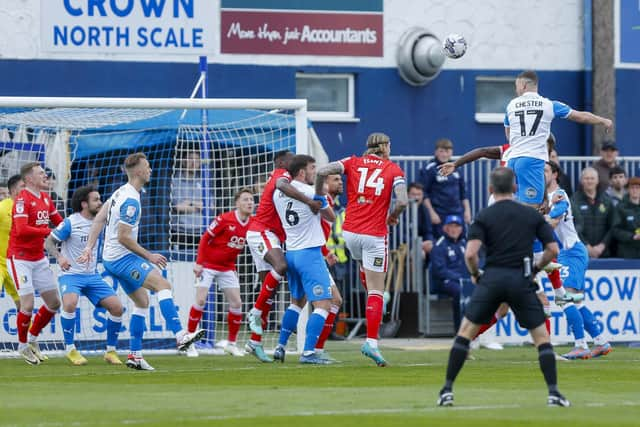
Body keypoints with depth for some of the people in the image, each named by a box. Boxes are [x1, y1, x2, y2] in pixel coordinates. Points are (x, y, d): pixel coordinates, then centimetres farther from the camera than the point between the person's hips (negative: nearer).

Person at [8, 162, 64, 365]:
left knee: (54, 302, 7)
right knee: (28, 304, -11)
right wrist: (49, 231, -24)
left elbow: (59, 222, 20)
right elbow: (22, 230, -26)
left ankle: (33, 339, 26)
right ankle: (23, 345, 10)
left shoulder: (45, 198, 9)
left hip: (39, 258, 8)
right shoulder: (22, 199, -15)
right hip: (20, 258, -8)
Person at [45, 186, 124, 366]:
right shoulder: (70, 223, -11)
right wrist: (59, 257, -27)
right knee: (70, 303, -34)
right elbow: (49, 242, -10)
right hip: (71, 275, -6)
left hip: (92, 276, 6)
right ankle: (70, 349, -18)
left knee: (117, 307, -8)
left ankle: (111, 351, 8)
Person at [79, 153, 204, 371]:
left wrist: (89, 246, 13)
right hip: (122, 257, -10)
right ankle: (180, 335, -33)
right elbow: (123, 237, -22)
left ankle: (135, 355, 13)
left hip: (112, 258, 10)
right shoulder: (131, 201, -20)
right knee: (163, 285, -21)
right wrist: (149, 256, -14)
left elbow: (99, 219, 14)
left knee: (142, 301, 14)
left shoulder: (121, 192, 11)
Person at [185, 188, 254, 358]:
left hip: (227, 268, 5)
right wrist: (199, 262, -16)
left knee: (236, 303, -1)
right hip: (208, 265, -5)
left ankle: (231, 344, 12)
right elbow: (205, 238, -12)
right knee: (200, 300, -11)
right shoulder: (225, 219, -18)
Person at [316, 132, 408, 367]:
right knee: (376, 290, -1)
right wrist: (393, 216, 7)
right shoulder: (393, 170, 0)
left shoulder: (353, 163, 5)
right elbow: (402, 201, -12)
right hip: (375, 234, -4)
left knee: (364, 268, 32)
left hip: (350, 232, 4)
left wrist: (319, 197, 5)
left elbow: (322, 171, -8)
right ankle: (371, 342, -11)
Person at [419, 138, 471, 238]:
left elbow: (463, 192, 17)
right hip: (440, 214, -5)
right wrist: (432, 212, -11)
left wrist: (467, 210, 11)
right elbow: (424, 194, -6)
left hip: (457, 213, 5)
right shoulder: (430, 170, -5)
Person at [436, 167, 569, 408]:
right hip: (522, 280, 1)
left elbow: (470, 254, -10)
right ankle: (554, 392, -2)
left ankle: (447, 390, 6)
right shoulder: (532, 215, 8)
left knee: (466, 331, 12)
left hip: (492, 278, -1)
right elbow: (553, 250, 5)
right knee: (541, 336, 10)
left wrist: (475, 274, 9)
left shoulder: (484, 216, 2)